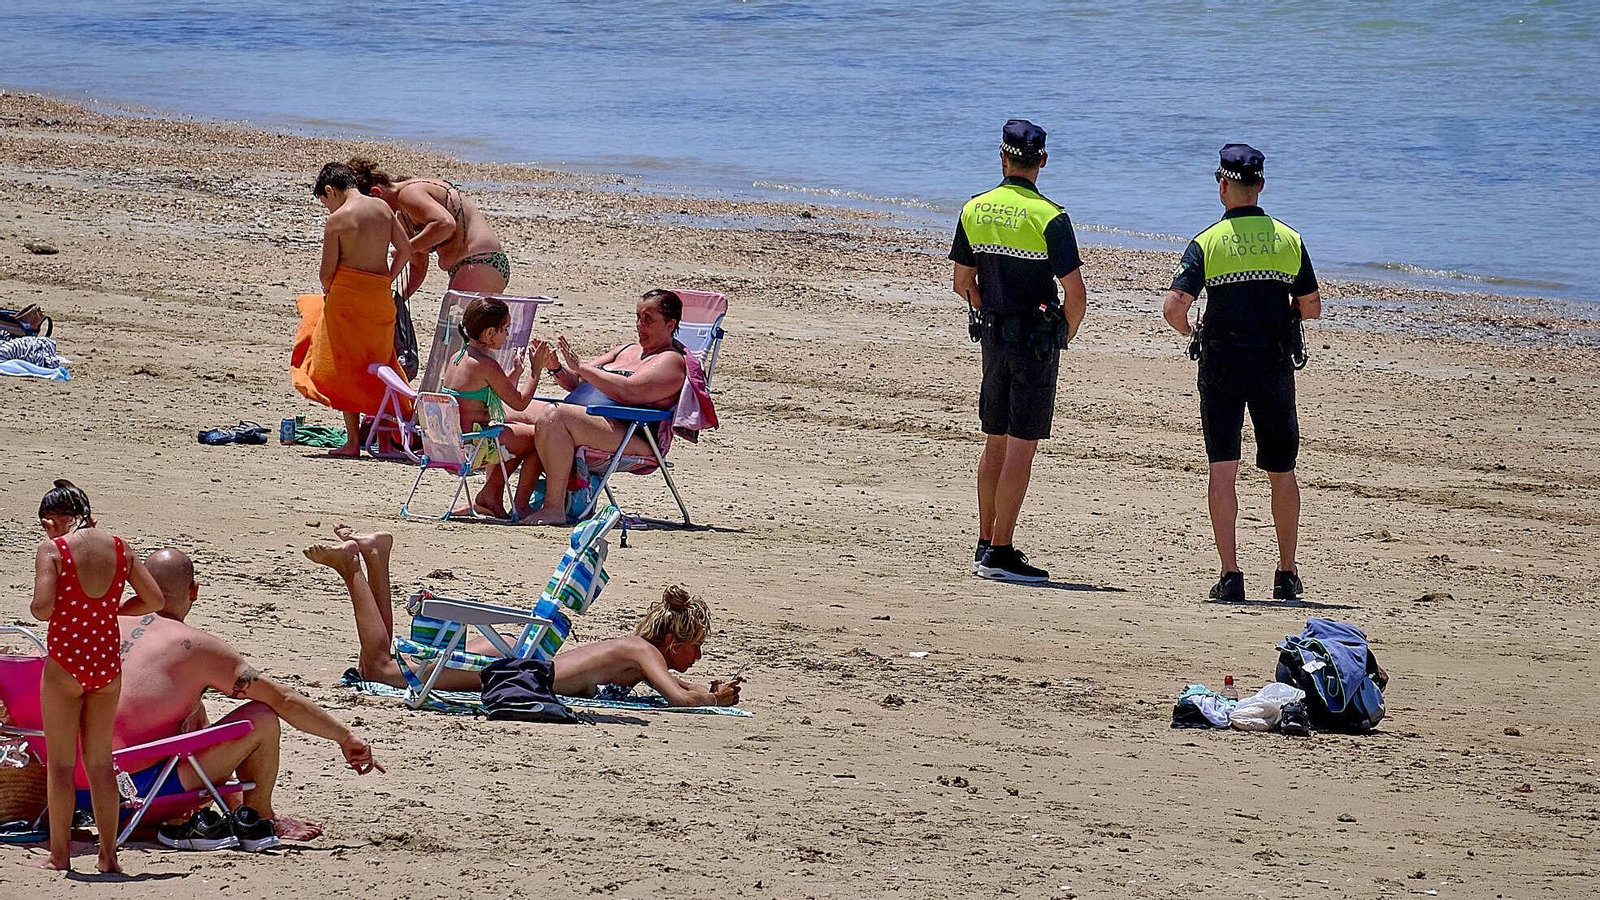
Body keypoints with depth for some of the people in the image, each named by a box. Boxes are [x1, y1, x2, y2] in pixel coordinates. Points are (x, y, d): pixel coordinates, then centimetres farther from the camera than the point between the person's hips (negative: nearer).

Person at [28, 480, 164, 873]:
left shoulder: (51, 550, -11)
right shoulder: (118, 548, 2)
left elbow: (42, 607, -22)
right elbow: (154, 599, 1)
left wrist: (39, 609, 1)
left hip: (65, 663, -4)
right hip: (107, 662, 4)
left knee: (60, 763, 8)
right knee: (100, 762, 14)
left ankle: (59, 854, 12)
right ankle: (108, 853, 15)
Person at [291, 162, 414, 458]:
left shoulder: (337, 219, -10)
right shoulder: (382, 209, 5)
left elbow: (328, 270, -8)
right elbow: (405, 250, 7)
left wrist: (328, 290, 13)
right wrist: (385, 281, 15)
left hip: (346, 295, -5)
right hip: (380, 297, 5)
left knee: (345, 368, 3)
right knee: (375, 366, 14)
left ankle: (353, 440, 0)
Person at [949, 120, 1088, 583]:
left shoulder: (975, 210, 3)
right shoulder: (1049, 217, -15)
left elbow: (963, 281, 12)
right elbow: (1076, 295, -17)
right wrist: (1066, 335, 1)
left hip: (993, 336, 6)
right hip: (1036, 342, -6)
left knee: (995, 443, 16)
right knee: (1021, 448, -4)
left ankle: (986, 545, 21)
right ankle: (1001, 553, -5)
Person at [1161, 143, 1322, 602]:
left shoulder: (1208, 242, -6)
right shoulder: (1289, 240, 2)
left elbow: (1173, 307, -14)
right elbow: (1311, 307, 7)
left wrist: (1189, 331, 7)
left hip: (1222, 364, -2)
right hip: (1275, 367, 2)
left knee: (1222, 469, -2)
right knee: (1281, 473, 14)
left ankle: (1230, 574, -10)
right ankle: (1287, 575, 20)